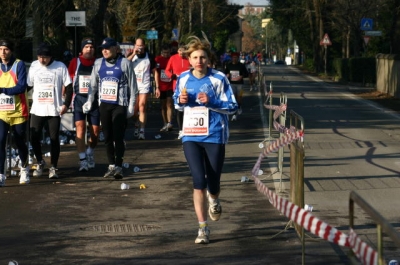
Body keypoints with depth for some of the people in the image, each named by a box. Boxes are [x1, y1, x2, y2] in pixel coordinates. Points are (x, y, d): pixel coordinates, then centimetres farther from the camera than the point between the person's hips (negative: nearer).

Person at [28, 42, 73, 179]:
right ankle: (40, 162, 21)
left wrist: (66, 104, -9)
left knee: (54, 138, -1)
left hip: (54, 110, -2)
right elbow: (27, 85, 9)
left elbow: (68, 86, -1)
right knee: (34, 138, -2)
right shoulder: (34, 66, 4)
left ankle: (53, 167, 10)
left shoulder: (60, 67, -4)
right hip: (37, 110, 2)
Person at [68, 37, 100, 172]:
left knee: (95, 131, 6)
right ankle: (82, 160, -15)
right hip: (79, 99, -1)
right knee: (80, 128, -13)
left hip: (95, 100, 1)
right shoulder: (75, 62, 3)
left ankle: (90, 153, 34)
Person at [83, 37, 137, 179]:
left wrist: (131, 106, -5)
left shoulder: (125, 63, -5)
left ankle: (119, 166, -3)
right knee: (107, 137, 7)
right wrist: (90, 102, 9)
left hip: (120, 105, -4)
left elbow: (132, 86, -2)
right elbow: (93, 85, 15)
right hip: (104, 105, 4)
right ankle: (111, 166, 15)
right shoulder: (98, 63, 7)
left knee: (118, 137, -7)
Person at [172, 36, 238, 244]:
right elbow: (177, 101, 18)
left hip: (214, 136, -2)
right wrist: (180, 101, -5)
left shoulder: (219, 79, -8)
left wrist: (211, 102, -21)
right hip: (191, 136, 2)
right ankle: (203, 228, -2)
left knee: (213, 184, 5)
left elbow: (232, 107, -7)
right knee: (198, 182, -10)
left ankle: (214, 200, 44)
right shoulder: (183, 79, 3)